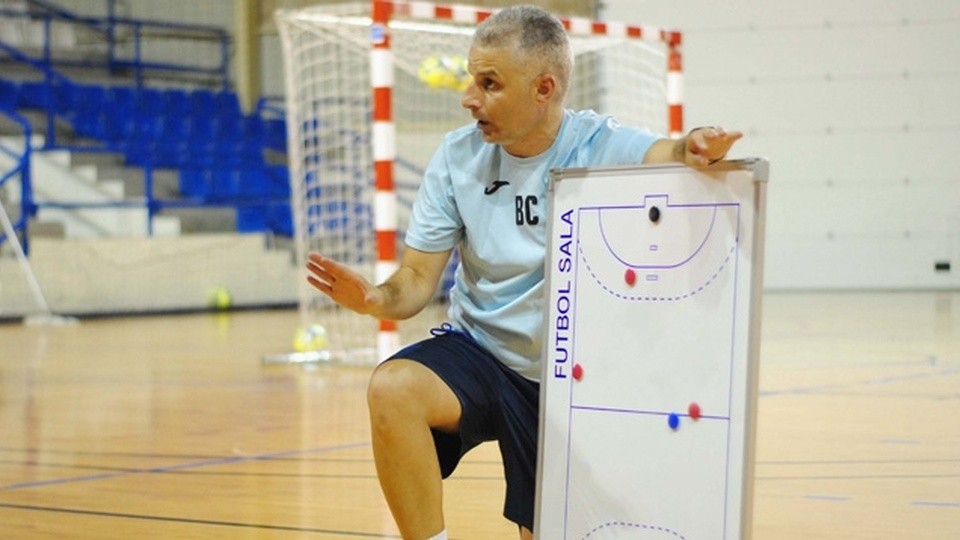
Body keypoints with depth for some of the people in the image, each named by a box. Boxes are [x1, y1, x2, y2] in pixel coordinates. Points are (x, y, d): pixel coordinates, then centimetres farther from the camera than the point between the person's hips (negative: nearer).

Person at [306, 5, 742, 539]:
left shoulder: (600, 146, -13)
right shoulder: (459, 155, -7)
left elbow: (663, 155, -34)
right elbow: (418, 278, -5)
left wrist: (696, 147, -58)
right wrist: (379, 298, -28)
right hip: (477, 351, 1)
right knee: (392, 388, -30)